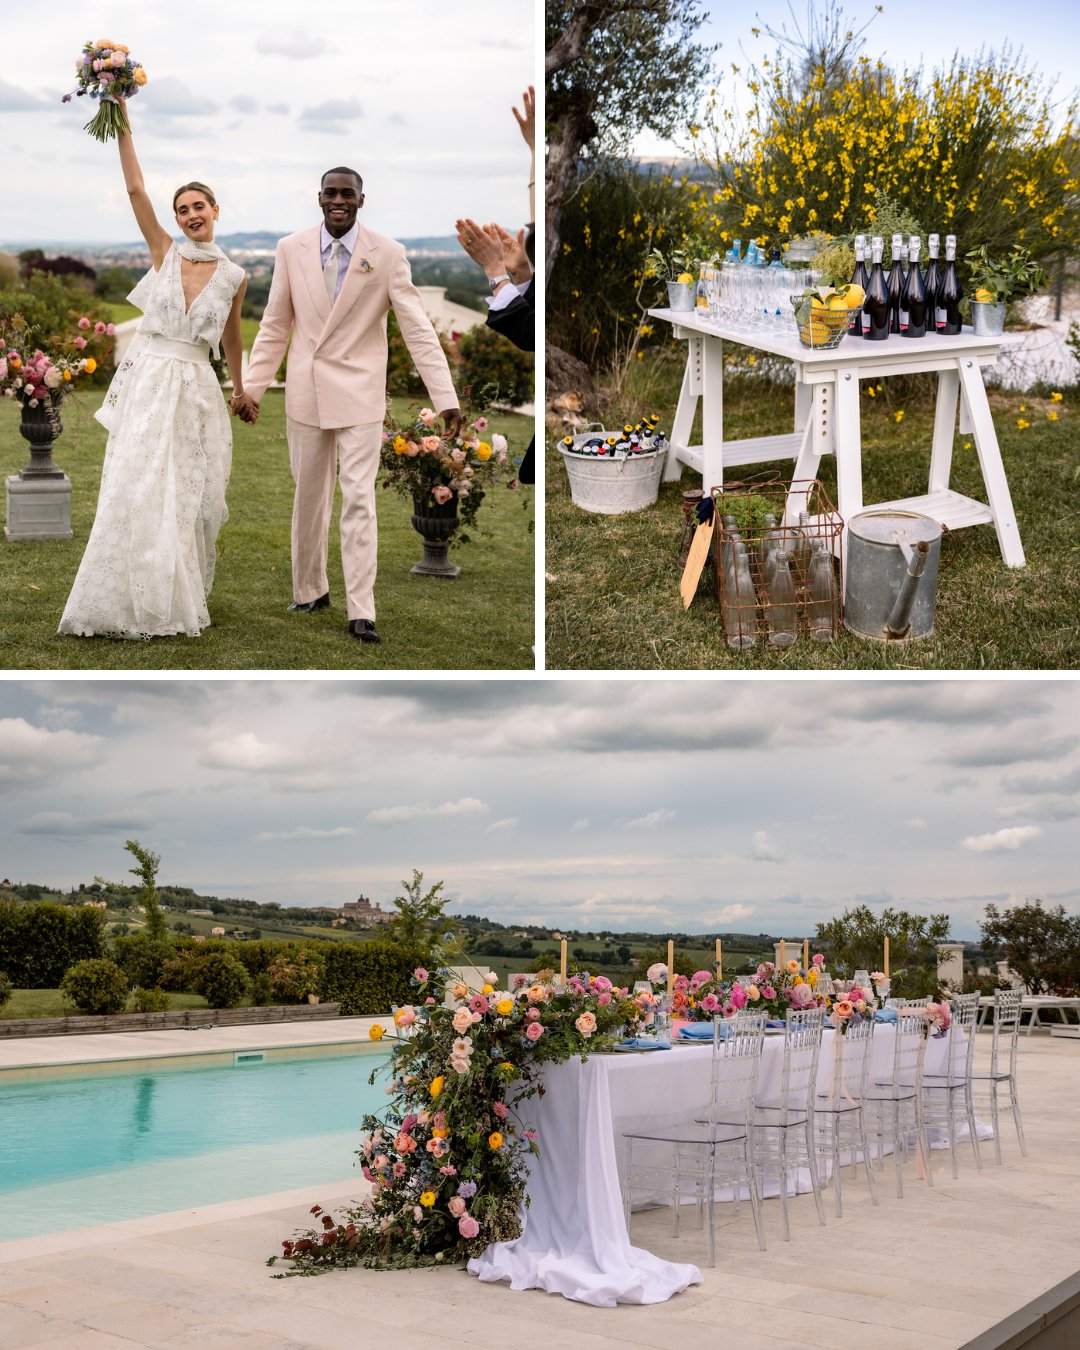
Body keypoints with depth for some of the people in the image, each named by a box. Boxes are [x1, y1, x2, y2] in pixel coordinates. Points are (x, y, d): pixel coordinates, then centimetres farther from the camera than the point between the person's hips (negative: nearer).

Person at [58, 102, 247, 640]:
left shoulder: (233, 277, 4)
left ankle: (180, 599, 17)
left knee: (186, 496, 5)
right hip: (146, 382, -1)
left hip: (195, 389, 1)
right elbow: (135, 188, -6)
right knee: (136, 490, -7)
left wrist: (240, 389, 29)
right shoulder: (164, 252, 2)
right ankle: (134, 601, 2)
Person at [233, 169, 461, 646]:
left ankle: (361, 611, -2)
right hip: (305, 394, 3)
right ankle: (310, 590, 29)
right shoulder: (291, 249, 0)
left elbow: (418, 329, -9)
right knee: (308, 498, 13)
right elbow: (274, 327, 7)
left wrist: (446, 399, -14)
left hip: (359, 395, -3)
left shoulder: (387, 254, -7)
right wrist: (252, 388, 4)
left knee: (358, 500, -6)